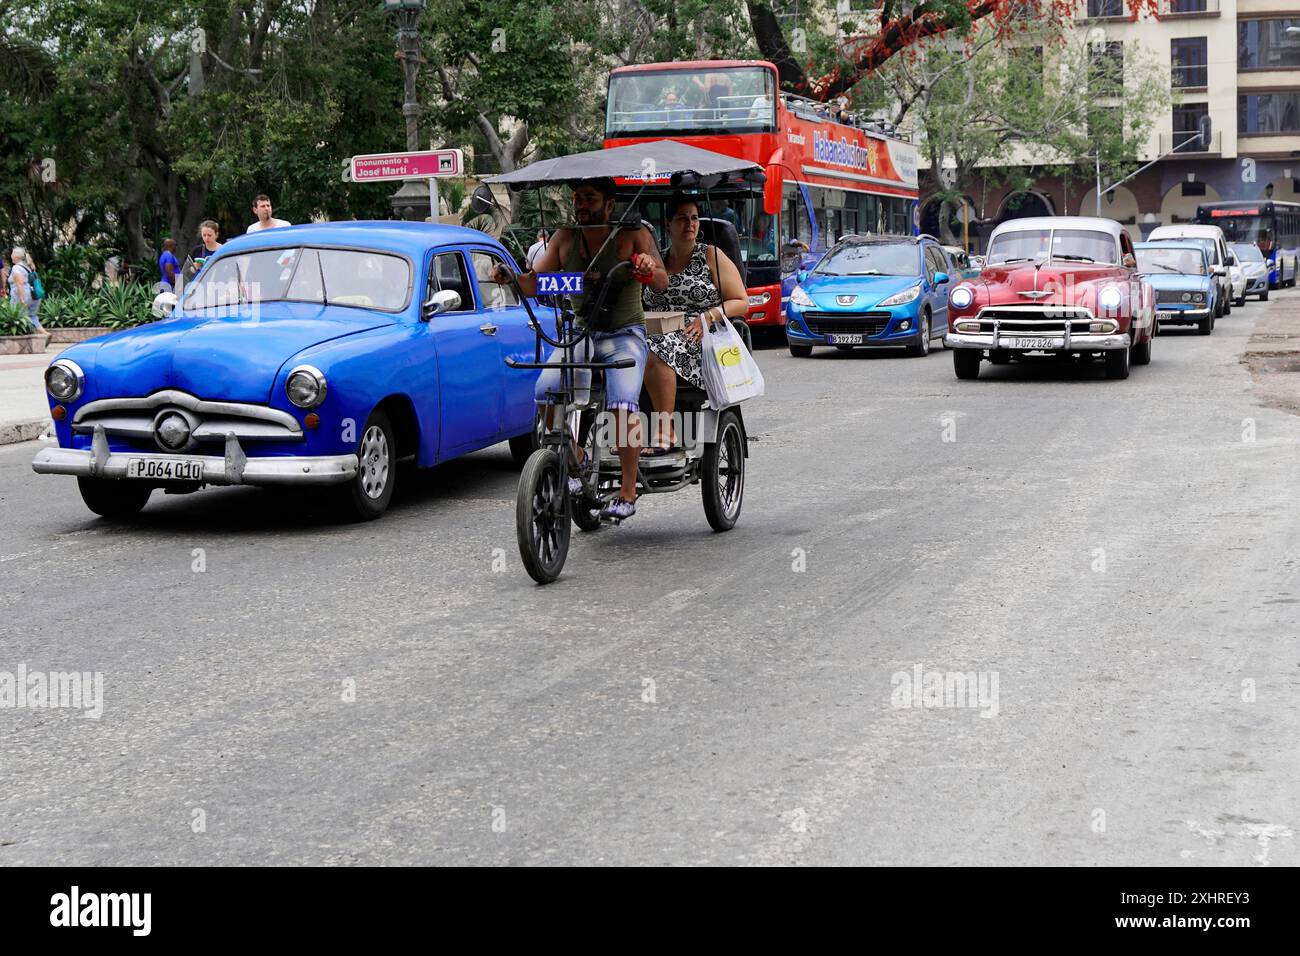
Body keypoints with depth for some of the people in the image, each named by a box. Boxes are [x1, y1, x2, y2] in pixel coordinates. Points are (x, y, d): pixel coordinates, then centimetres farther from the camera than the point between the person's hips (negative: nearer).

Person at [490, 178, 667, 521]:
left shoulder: (632, 236, -6)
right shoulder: (565, 239, 4)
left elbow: (662, 283, -14)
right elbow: (534, 284, 3)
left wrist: (650, 269, -37)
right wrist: (511, 276, -18)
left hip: (625, 335, -4)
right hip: (580, 333, 4)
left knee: (623, 403, -26)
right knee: (546, 392, -19)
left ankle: (627, 494, -16)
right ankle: (575, 461, 4)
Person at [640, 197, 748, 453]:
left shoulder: (711, 256, 8)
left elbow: (741, 303, 3)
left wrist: (708, 317, -13)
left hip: (699, 342, -5)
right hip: (659, 337, 5)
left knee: (653, 352, -36)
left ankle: (665, 432, -30)